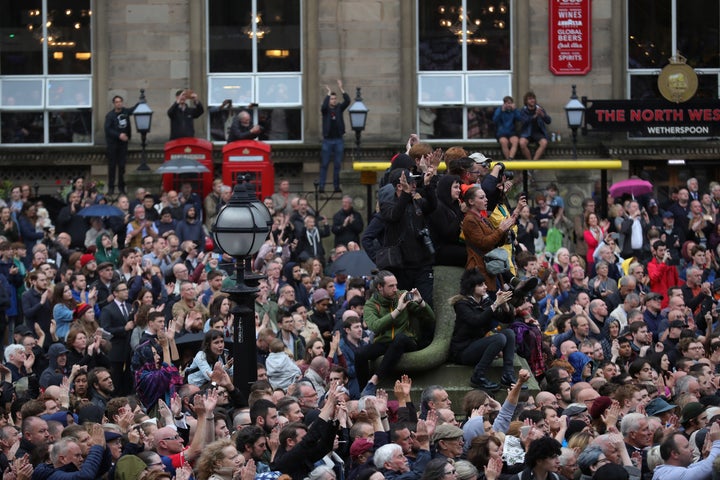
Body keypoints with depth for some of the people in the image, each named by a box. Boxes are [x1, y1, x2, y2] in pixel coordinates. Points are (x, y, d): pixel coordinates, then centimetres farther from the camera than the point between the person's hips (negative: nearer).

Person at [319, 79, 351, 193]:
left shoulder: (339, 108, 6)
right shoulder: (325, 110, 0)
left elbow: (347, 101, -9)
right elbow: (324, 106, -23)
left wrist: (341, 89, -15)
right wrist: (329, 93, -20)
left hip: (338, 140, 2)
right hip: (327, 140, -2)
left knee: (337, 164, 5)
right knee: (324, 164, -1)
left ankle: (336, 186, 10)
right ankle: (321, 186, -1)